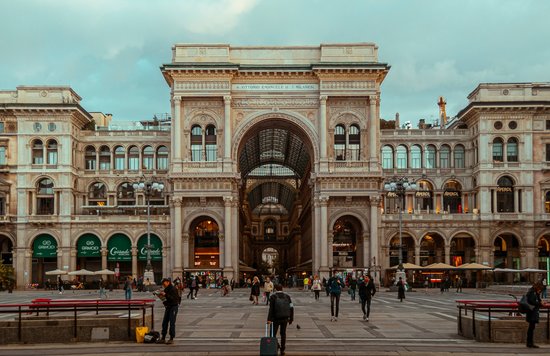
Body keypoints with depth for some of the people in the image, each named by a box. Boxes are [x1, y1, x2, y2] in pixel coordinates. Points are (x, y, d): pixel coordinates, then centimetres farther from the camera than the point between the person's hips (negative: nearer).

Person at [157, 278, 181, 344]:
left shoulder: (173, 289, -13)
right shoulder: (166, 289, 12)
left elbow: (174, 298, -23)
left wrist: (165, 295, -27)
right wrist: (162, 296, 1)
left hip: (173, 307, -8)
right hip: (168, 306, 8)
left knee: (172, 323, -6)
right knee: (164, 322, 7)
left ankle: (171, 338, -1)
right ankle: (163, 338, 13)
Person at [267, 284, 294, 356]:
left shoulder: (273, 297, -4)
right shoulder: (287, 296, 6)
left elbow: (271, 309, -13)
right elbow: (291, 308, 4)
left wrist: (269, 319, -15)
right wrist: (291, 319, 10)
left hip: (276, 318, -3)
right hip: (285, 318, 3)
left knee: (273, 333, 9)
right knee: (283, 333, 13)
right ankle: (282, 350, 13)